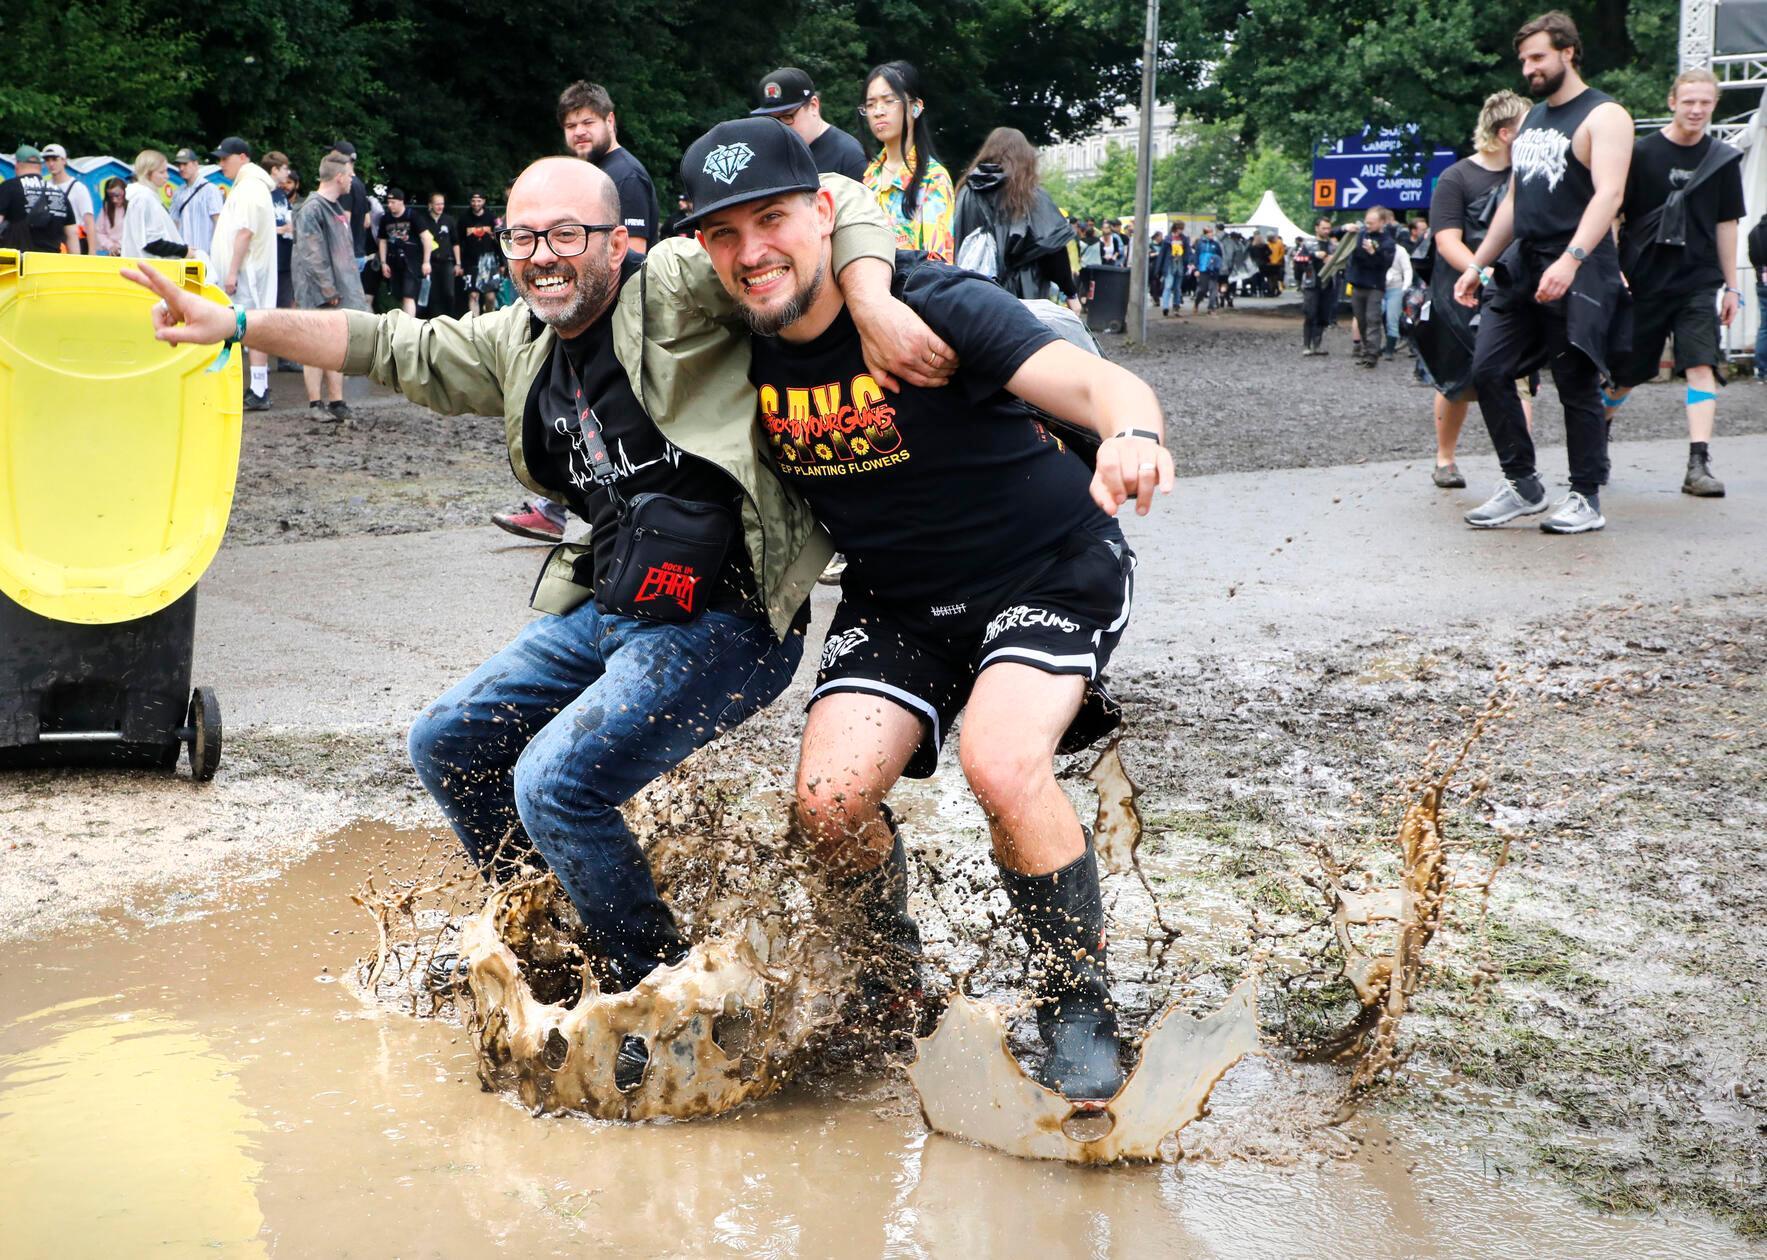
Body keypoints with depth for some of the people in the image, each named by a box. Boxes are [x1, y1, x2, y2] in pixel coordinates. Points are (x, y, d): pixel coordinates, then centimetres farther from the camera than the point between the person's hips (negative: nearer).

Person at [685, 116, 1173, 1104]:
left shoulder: (934, 307, -23)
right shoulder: (740, 350, -7)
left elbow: (1100, 384, -35)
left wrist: (1133, 435, -56)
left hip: (1047, 568, -4)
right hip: (898, 598, 5)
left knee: (1002, 764, -29)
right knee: (830, 800, -15)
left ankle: (1082, 1010, -7)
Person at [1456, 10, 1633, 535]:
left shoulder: (1603, 116, -7)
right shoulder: (1531, 118, 19)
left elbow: (1609, 194, -21)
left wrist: (1570, 260, -33)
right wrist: (1478, 265, 20)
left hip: (1578, 272, -8)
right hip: (1523, 268, 8)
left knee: (1577, 385, -2)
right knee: (1488, 370, 0)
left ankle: (1587, 499, 8)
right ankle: (1522, 484, 9)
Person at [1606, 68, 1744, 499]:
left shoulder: (1722, 160, 5)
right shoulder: (1642, 152, -4)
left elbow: (1726, 224, 12)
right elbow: (1613, 214, -1)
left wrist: (1731, 286, 11)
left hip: (1698, 284, 2)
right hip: (1643, 282, -2)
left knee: (1702, 365, -15)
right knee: (1626, 374, 7)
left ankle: (1698, 466, -19)